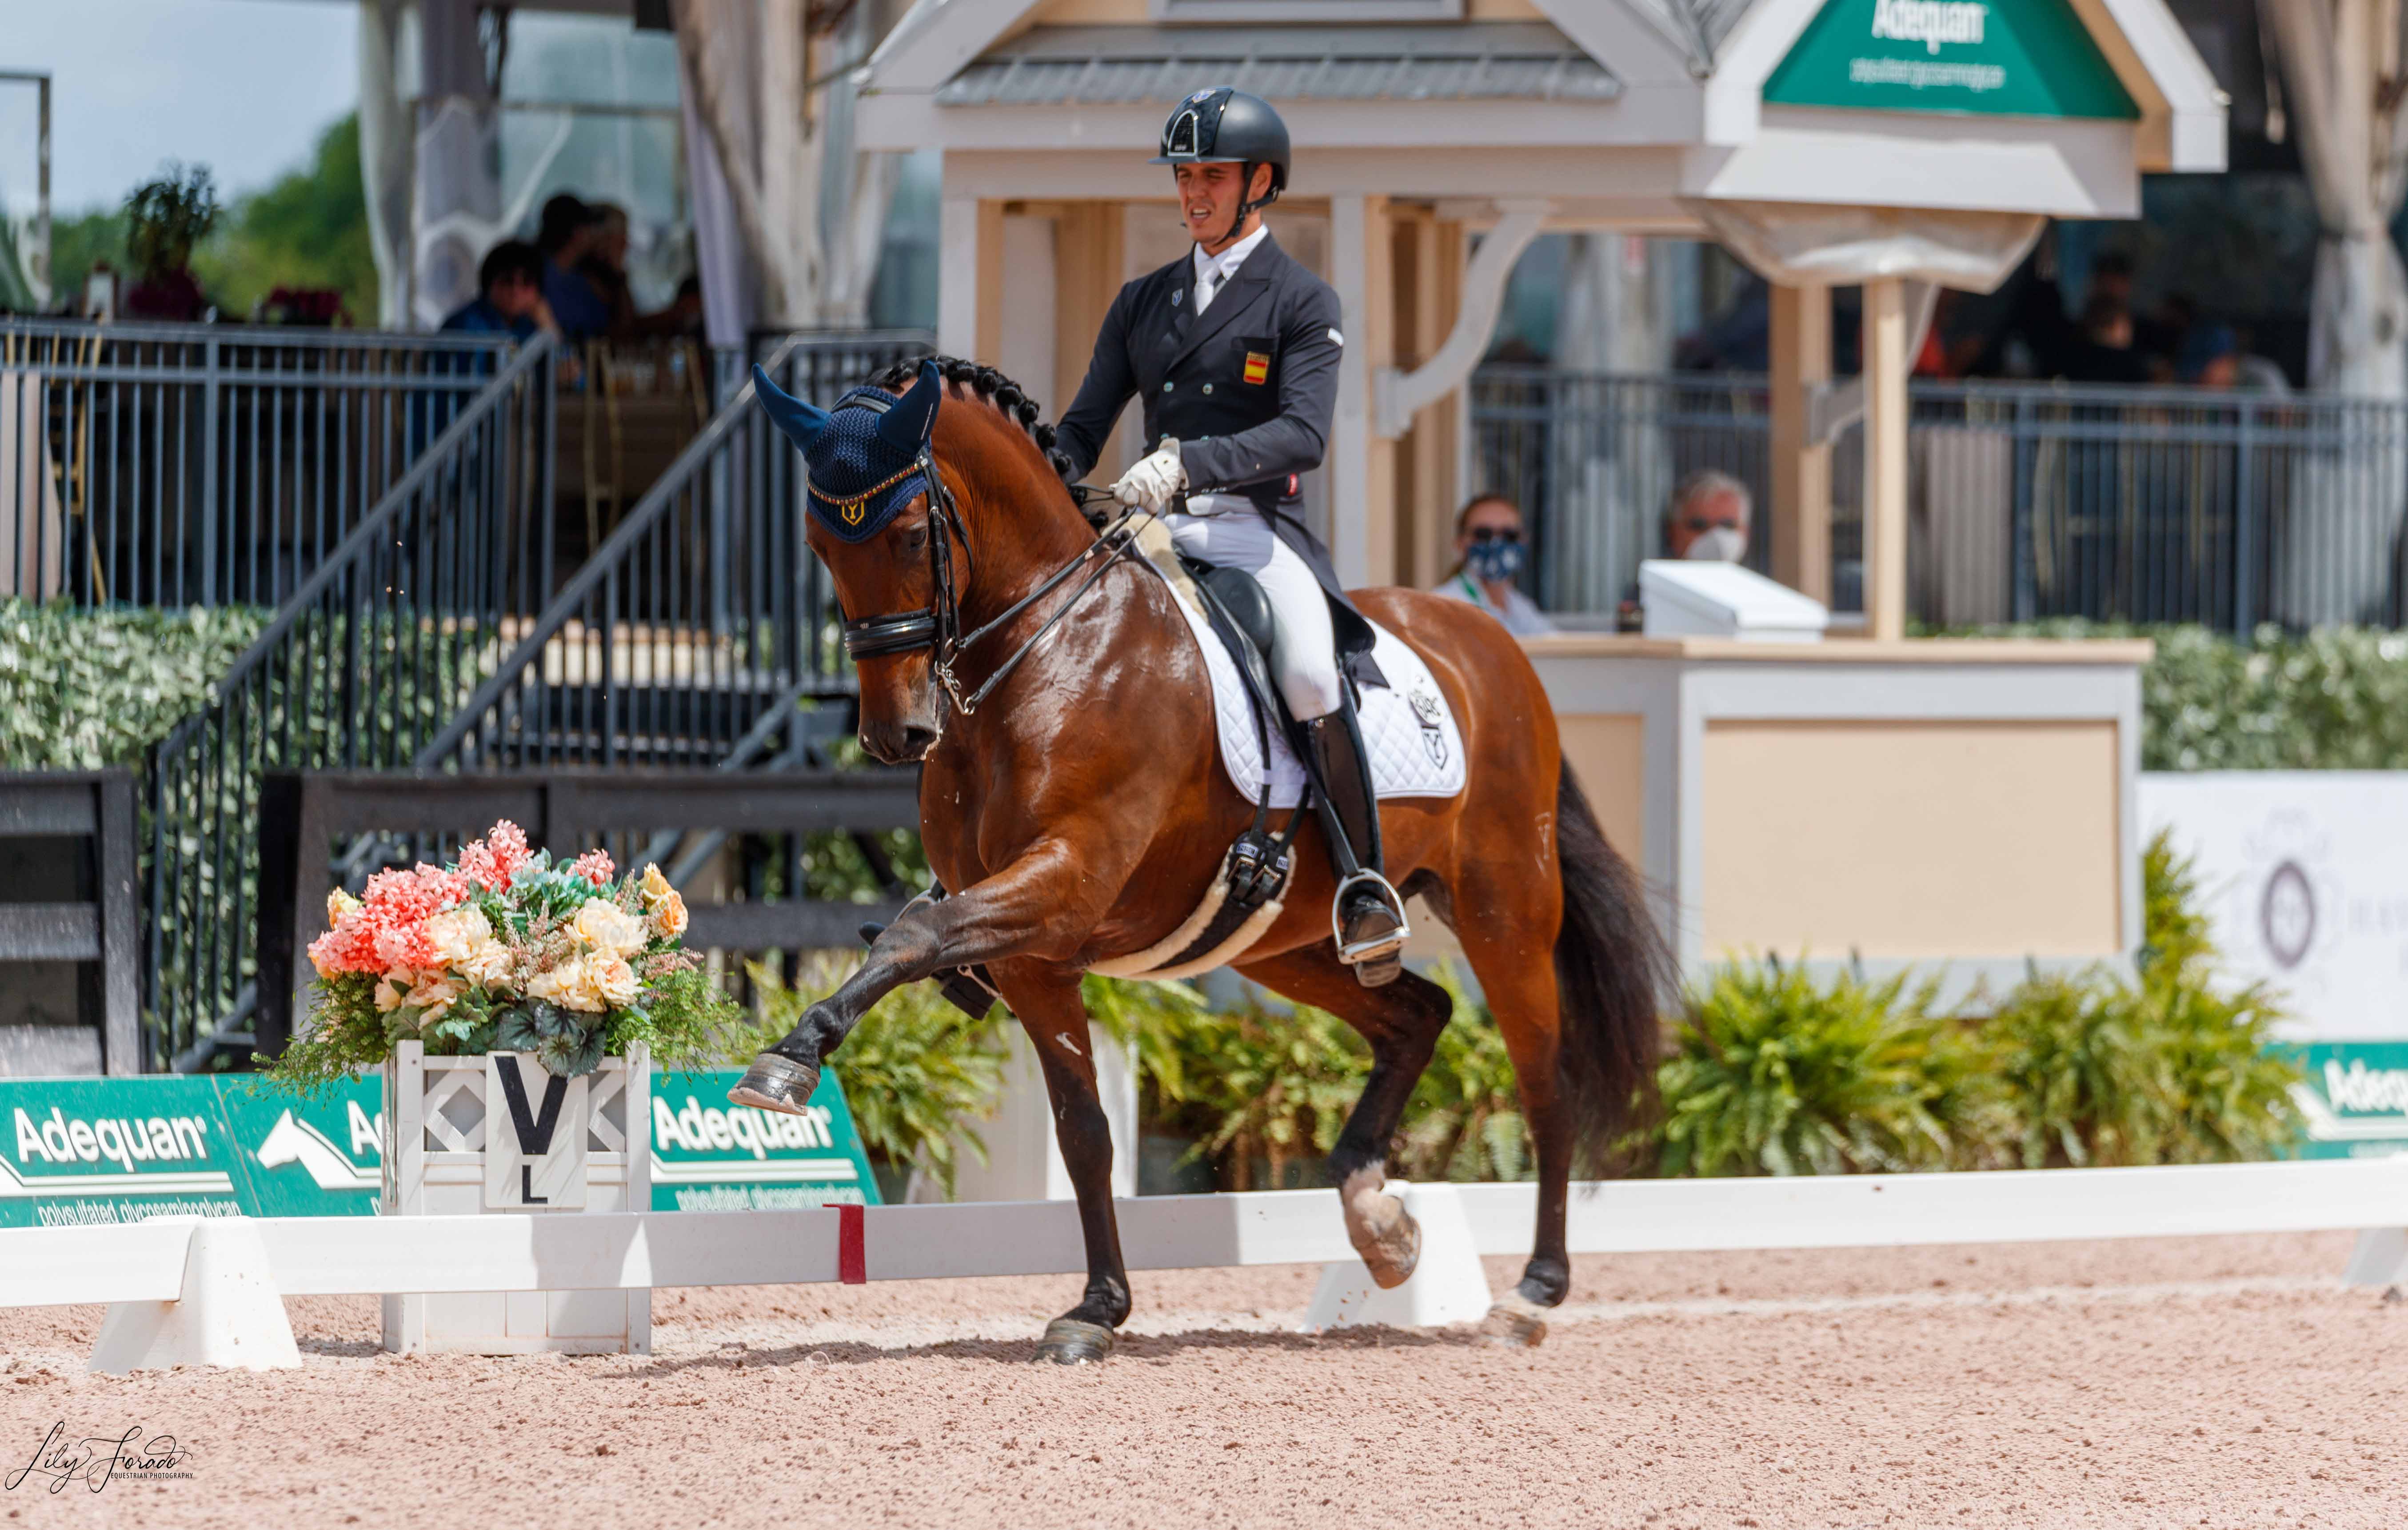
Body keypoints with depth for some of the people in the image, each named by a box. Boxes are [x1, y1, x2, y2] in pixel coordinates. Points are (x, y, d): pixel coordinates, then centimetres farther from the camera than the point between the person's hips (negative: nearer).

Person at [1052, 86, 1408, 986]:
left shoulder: (1302, 303, 2)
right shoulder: (1143, 302, 18)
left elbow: (1303, 434, -13)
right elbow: (1085, 427, 17)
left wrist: (1187, 461, -28)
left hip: (1254, 524, -5)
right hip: (1154, 525, 5)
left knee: (1312, 682, -30)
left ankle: (1364, 885, -18)